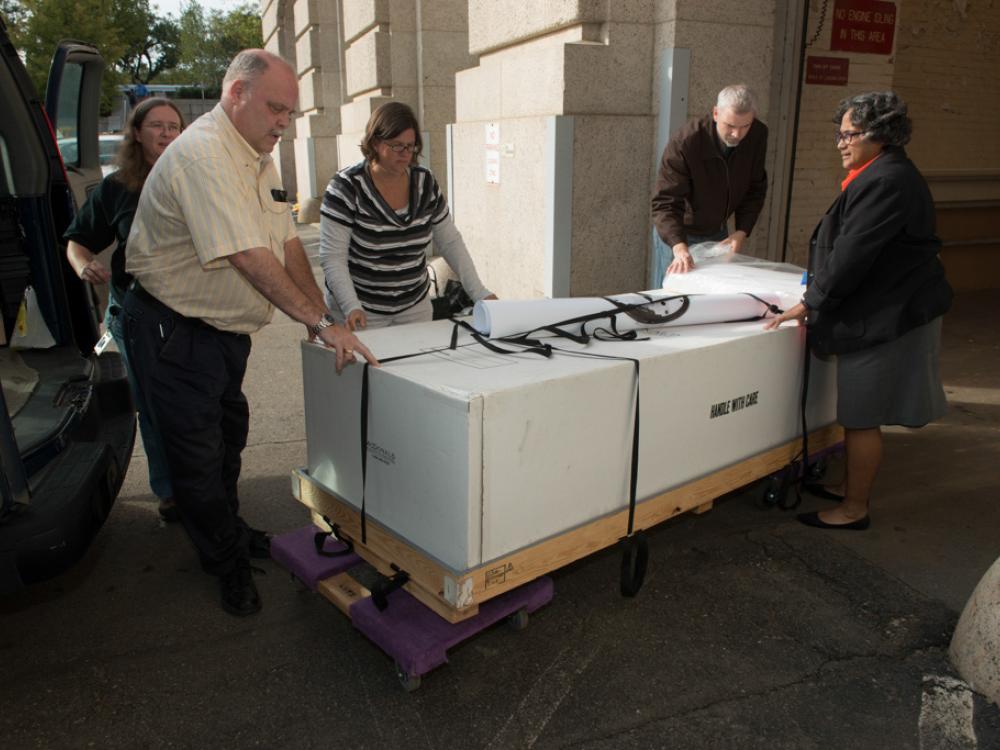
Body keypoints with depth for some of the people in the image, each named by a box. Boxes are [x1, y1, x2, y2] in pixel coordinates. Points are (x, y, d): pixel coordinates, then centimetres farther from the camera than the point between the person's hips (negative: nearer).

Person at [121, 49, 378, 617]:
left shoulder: (260, 156, 6)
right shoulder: (204, 155, -25)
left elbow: (287, 242, 6)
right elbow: (249, 257, -34)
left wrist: (321, 313, -2)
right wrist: (321, 322, -34)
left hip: (226, 327, 10)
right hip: (175, 330, -9)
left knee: (228, 435, 23)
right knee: (198, 453, 5)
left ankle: (230, 531, 44)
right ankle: (229, 565, 22)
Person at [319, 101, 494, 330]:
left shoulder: (425, 182, 0)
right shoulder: (347, 187, -14)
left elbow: (450, 242, 5)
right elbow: (332, 257, -15)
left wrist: (479, 292, -4)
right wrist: (351, 307, -29)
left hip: (414, 307, 4)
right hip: (362, 313, -4)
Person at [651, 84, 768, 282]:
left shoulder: (758, 135, -10)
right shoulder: (684, 143, -26)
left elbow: (755, 189, 2)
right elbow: (665, 202, -29)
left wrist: (742, 232, -11)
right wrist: (679, 246, -44)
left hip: (719, 235, 5)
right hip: (676, 236, -5)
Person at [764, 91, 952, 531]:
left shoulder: (885, 182, -20)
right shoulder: (886, 174, 15)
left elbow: (851, 255, -23)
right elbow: (848, 248, 20)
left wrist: (811, 304, -16)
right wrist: (819, 294, 18)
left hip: (885, 317, -10)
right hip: (886, 309, 10)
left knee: (861, 417, 0)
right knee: (856, 412, 19)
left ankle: (854, 510, 13)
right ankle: (849, 487, 33)